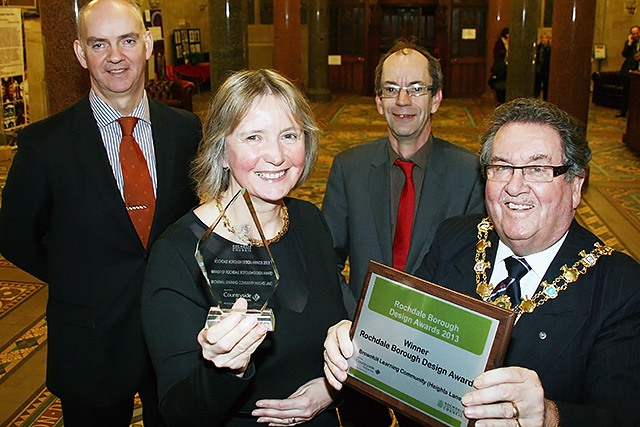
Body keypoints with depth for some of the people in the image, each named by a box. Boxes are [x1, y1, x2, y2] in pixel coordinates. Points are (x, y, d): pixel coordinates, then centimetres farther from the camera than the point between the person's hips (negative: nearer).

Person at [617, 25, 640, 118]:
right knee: (625, 92, 10)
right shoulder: (628, 42, 9)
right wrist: (630, 43, -8)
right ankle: (623, 112, 17)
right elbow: (624, 54, -5)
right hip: (628, 70, 3)